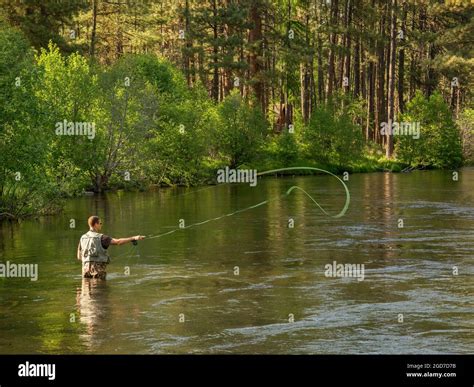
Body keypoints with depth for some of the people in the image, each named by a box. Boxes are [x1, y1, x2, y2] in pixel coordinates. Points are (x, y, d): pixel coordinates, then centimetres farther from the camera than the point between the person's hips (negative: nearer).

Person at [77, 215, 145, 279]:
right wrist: (133, 238, -21)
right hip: (98, 269, -6)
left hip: (86, 268, 6)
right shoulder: (101, 238, -9)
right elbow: (118, 241, -20)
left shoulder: (83, 238, 10)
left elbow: (79, 256, 16)